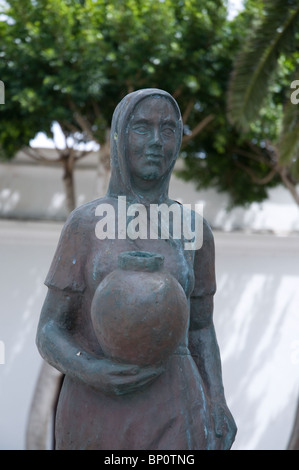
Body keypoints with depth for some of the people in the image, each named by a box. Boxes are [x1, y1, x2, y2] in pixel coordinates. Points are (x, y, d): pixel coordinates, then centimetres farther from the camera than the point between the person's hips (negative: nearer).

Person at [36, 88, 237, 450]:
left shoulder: (194, 229, 8)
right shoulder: (83, 225, 1)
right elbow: (49, 334, 0)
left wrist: (218, 405, -2)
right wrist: (91, 374, -23)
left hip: (169, 419, 0)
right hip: (96, 412, 0)